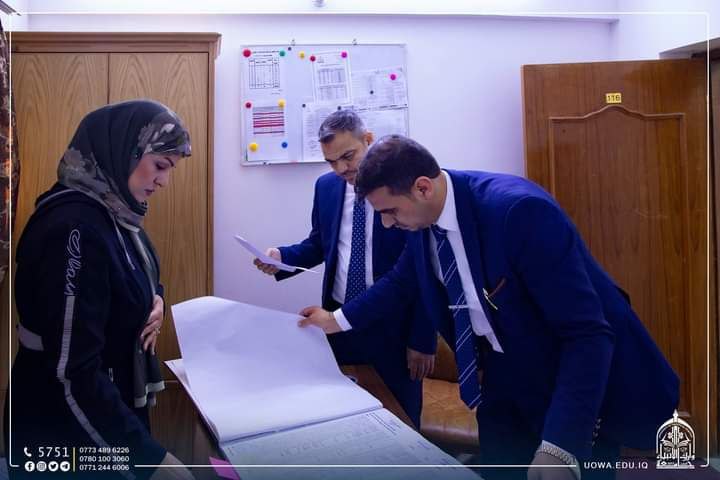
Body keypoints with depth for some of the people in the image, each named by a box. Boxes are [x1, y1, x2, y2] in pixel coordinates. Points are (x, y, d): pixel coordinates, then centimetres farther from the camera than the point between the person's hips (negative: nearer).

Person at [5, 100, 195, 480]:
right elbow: (73, 375, -30)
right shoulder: (73, 226, -27)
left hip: (113, 411, 8)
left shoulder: (113, 211, 1)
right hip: (66, 437, -8)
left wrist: (155, 300, -4)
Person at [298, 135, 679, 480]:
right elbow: (402, 279, 13)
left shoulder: (520, 209, -33)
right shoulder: (424, 217, -10)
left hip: (580, 378, -6)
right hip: (503, 371, 7)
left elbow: (589, 334, -32)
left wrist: (558, 447, -38)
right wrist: (338, 320, 10)